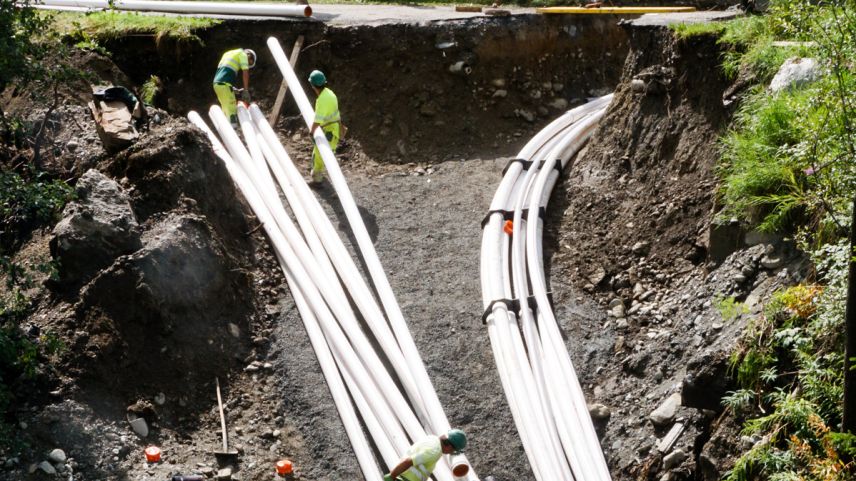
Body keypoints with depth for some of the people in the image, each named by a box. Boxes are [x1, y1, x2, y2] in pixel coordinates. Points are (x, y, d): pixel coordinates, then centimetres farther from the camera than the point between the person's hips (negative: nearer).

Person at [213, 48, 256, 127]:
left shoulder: (228, 53, 29)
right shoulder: (243, 54, 5)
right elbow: (245, 73, -3)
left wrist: (232, 88, 24)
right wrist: (246, 91, 0)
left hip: (216, 83, 8)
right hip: (225, 85, -8)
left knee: (225, 110, 17)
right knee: (232, 112, -9)